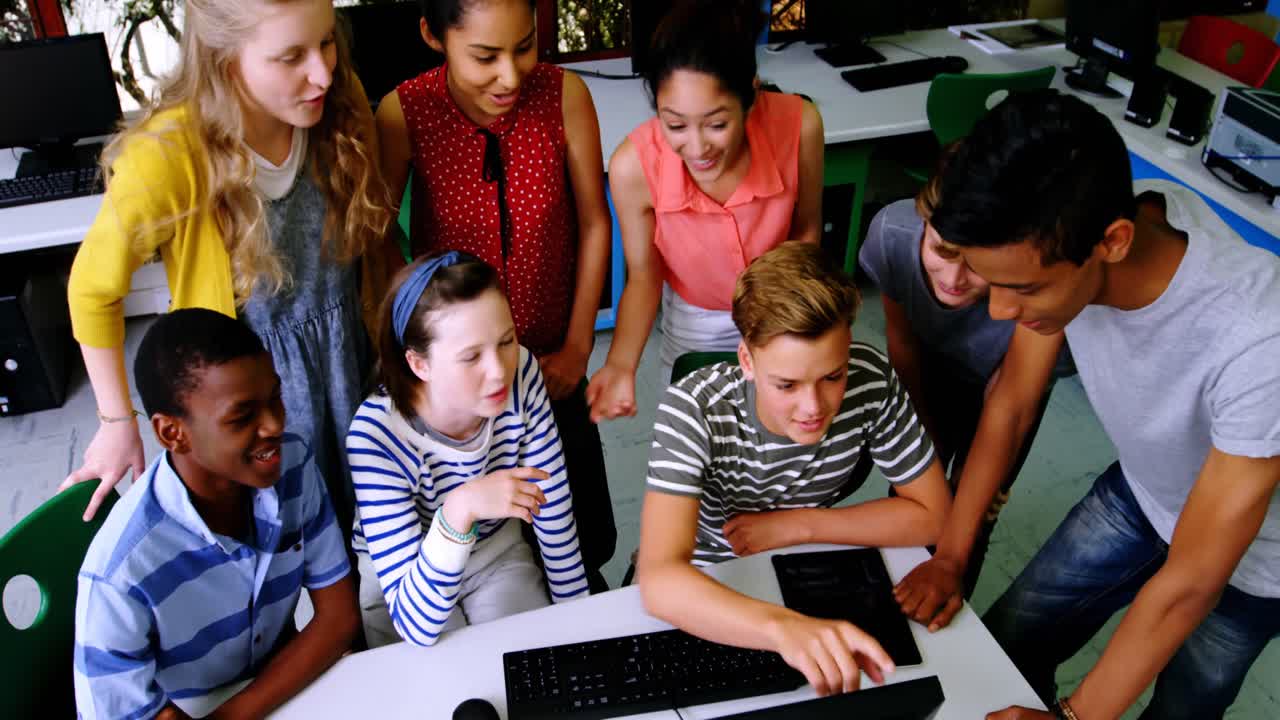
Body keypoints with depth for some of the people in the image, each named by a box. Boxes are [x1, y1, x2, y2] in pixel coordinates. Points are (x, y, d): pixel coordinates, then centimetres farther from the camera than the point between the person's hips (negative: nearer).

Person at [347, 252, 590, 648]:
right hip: (407, 576, -3)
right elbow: (417, 625, -35)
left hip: (498, 555, 3)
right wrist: (459, 510, -50)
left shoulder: (522, 375, -23)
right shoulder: (376, 436, -34)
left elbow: (553, 509, -8)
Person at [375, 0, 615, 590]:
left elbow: (594, 223, -7)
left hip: (549, 357, 1)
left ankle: (585, 586, 50)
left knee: (583, 537, 17)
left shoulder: (564, 94, -17)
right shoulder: (405, 113, -19)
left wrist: (577, 347, -5)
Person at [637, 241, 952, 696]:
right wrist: (782, 626, -59)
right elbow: (660, 579, -43)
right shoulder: (694, 408, -32)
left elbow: (933, 515, -11)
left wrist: (796, 526, -19)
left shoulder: (871, 379, -22)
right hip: (700, 592, -3)